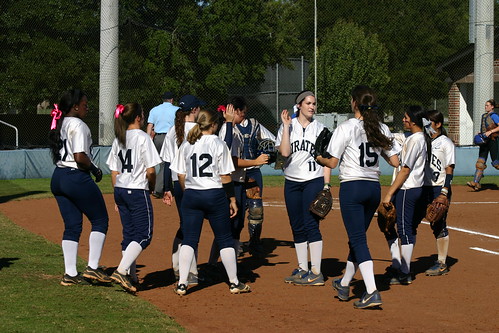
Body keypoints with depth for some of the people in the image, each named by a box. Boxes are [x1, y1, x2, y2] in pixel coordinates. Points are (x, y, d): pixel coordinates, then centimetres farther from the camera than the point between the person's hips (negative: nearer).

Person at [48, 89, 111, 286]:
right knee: (100, 220, 3)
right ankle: (92, 267, -2)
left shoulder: (59, 125, 15)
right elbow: (80, 157, -22)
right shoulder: (78, 125, -13)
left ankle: (70, 273, 9)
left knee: (72, 226, 11)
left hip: (58, 178, 9)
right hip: (77, 178, -9)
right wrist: (94, 168, -5)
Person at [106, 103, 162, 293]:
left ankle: (130, 276, 14)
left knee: (129, 234, 14)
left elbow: (114, 172, 12)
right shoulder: (142, 137, -11)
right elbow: (150, 170, -14)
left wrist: (118, 195, 18)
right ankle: (121, 271, -19)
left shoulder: (119, 139, 10)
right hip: (138, 191, -8)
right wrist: (152, 187, 5)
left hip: (120, 190, 8)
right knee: (144, 234, -5)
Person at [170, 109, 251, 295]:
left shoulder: (186, 145, 5)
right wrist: (232, 199, 1)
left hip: (191, 196, 3)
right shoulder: (218, 144, -6)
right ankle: (234, 283, 12)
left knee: (189, 240, 5)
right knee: (225, 239, 7)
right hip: (215, 196, -3)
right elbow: (225, 176, -6)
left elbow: (181, 176, 5)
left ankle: (182, 284, -2)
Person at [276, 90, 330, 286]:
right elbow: (285, 152, -11)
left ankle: (316, 272, -10)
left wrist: (326, 185, -5)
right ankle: (302, 270, 16)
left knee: (311, 224, -11)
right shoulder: (287, 127, 5)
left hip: (314, 181, -2)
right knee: (297, 227, 7)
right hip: (292, 182, 3)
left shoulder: (320, 129, 5)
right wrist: (286, 126, -11)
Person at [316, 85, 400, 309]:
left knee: (358, 240, -7)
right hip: (374, 188, 6)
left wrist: (318, 158, 13)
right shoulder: (381, 128, 6)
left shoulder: (346, 128, -9)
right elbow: (395, 162, 6)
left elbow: (332, 162, -8)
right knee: (357, 238, 20)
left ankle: (372, 292, -19)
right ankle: (344, 285, 35)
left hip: (352, 187, -6)